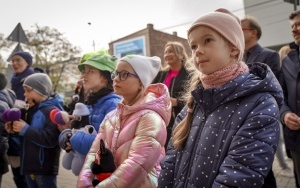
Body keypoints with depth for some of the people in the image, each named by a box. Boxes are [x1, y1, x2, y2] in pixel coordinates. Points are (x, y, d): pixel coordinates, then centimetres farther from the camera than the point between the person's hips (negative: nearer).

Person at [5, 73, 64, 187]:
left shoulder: (52, 111, -15)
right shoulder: (31, 110, 13)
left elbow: (50, 140, -27)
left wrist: (25, 129, -21)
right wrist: (16, 130, 3)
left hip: (45, 169, -9)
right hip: (30, 167, 9)